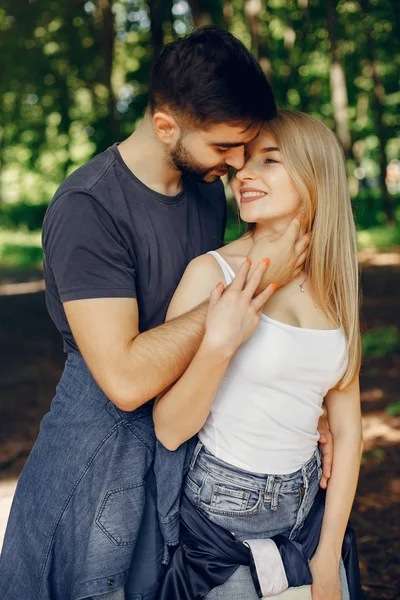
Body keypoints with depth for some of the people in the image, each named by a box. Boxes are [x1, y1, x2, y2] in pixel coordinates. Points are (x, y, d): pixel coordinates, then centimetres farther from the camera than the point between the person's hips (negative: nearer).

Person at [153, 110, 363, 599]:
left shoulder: (334, 283, 0)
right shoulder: (214, 272, -15)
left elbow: (347, 429, 4)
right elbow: (169, 431, -15)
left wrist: (328, 557, 3)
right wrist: (219, 344, -29)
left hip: (307, 504, 5)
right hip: (222, 509, -5)